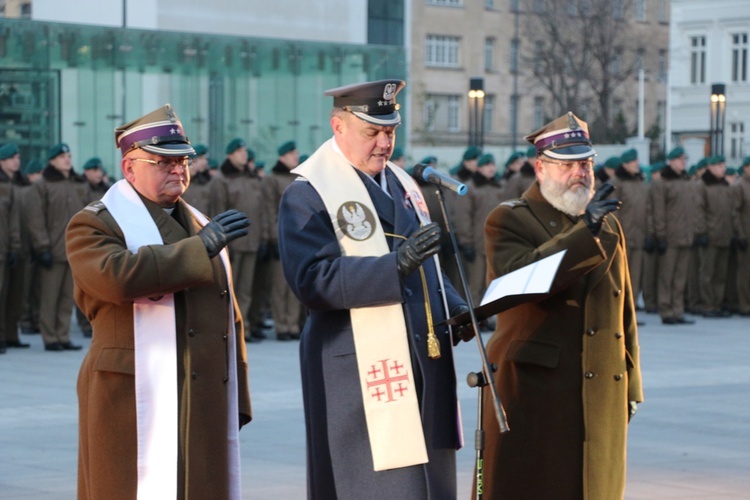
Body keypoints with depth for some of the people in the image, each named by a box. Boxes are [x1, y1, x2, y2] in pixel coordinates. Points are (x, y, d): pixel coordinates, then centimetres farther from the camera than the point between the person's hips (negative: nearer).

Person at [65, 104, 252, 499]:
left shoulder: (200, 225, 22)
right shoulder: (94, 225, 0)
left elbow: (228, 317, 24)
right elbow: (117, 276, -24)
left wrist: (235, 403, 19)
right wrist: (201, 248, -17)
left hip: (206, 406, 6)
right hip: (135, 406, -6)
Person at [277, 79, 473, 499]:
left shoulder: (402, 184, 18)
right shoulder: (307, 196, -7)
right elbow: (313, 280, -19)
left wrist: (453, 307, 7)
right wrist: (395, 265, -29)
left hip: (424, 365, 8)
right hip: (362, 373, -7)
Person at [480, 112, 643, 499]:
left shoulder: (608, 224, 17)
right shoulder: (509, 221, -1)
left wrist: (630, 386, 17)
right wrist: (585, 229, -24)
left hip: (601, 394, 6)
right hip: (533, 392, -5)